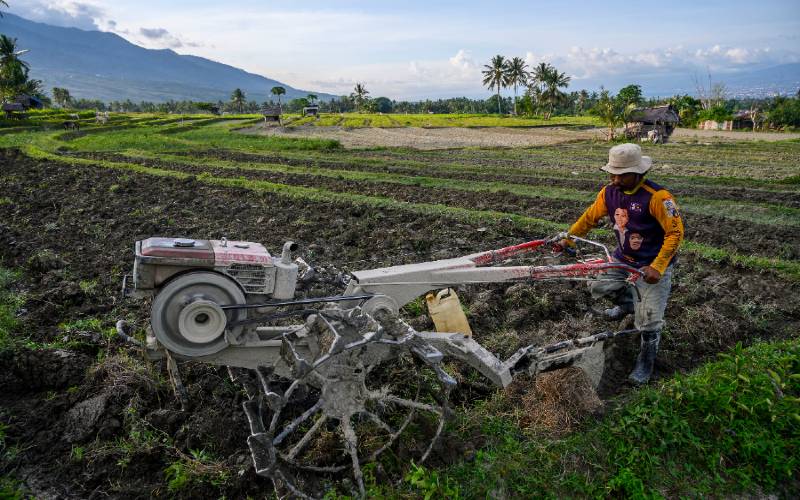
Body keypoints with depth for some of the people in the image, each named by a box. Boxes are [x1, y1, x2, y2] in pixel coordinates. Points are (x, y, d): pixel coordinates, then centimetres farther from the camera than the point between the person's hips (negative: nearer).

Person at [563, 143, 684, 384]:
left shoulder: (656, 196, -26)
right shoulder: (609, 192, -8)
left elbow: (676, 232, -23)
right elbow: (589, 217, 6)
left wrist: (657, 268, -28)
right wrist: (568, 239, 4)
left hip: (653, 264, -6)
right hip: (623, 258, 6)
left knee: (649, 320, -3)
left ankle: (645, 364, 22)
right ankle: (627, 304, 42)